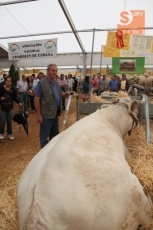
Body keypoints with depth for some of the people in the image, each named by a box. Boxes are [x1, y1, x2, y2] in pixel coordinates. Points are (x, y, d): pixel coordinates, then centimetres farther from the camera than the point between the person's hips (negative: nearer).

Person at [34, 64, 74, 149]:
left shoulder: (56, 83, 10)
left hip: (55, 114, 8)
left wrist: (67, 93, -3)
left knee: (55, 135, 21)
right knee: (44, 136, 5)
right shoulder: (41, 83, -13)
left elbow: (61, 94, 20)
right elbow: (36, 99, -15)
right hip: (46, 115, -8)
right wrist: (38, 115, -19)